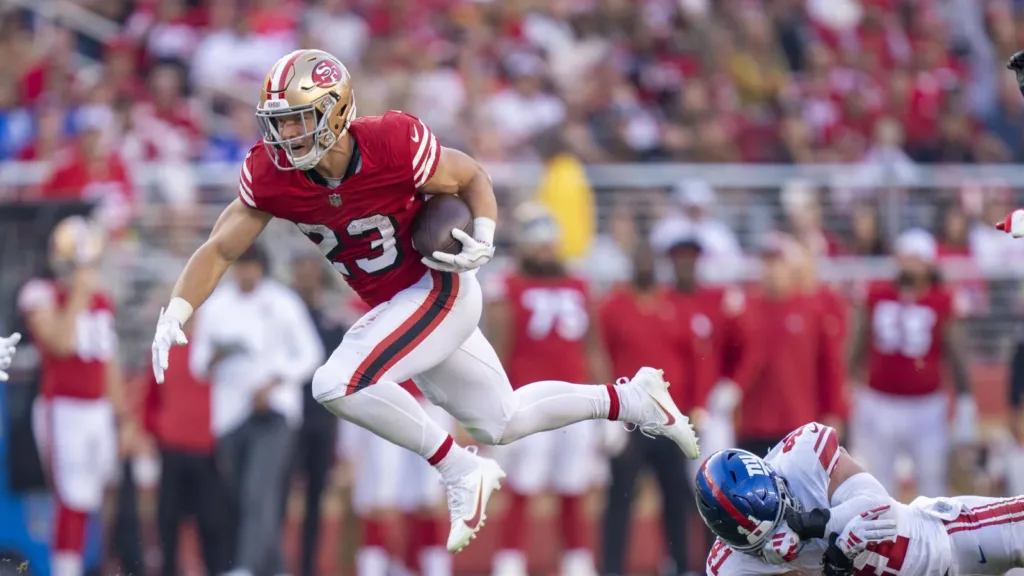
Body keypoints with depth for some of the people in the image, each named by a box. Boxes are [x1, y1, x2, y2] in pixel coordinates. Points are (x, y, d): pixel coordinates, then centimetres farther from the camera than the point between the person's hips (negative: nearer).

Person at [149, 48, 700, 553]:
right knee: (502, 422, 17)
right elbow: (219, 249, -8)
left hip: (439, 290, -7)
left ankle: (459, 470, -10)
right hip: (395, 306, 7)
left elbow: (472, 177, -9)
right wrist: (173, 317, -23)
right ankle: (630, 398, 34)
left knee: (336, 385, -24)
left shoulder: (392, 145, -27)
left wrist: (483, 241, -26)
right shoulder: (271, 175, -14)